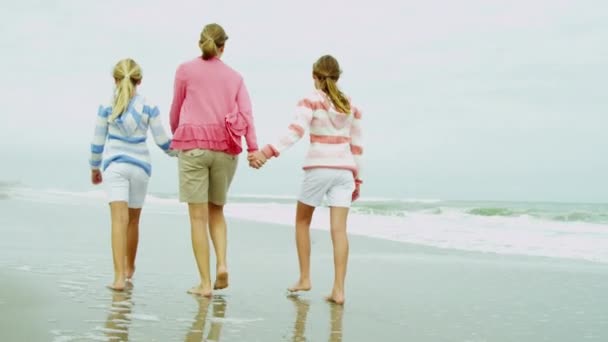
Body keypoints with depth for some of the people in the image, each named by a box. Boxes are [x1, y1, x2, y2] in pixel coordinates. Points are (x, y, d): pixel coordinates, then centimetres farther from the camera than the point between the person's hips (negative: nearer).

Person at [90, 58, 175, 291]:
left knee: (119, 219, -11)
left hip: (114, 166, -1)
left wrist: (94, 167, 20)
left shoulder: (107, 107, 0)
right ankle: (129, 268, 35)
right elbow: (162, 141, 2)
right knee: (133, 220, 16)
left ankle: (119, 276, -23)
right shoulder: (149, 107, -1)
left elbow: (97, 142, 5)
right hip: (140, 166, 1)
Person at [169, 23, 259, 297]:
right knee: (216, 210, 19)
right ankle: (222, 263, -1)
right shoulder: (235, 77, 11)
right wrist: (253, 149, -11)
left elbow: (176, 110, 13)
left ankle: (205, 283, 0)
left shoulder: (185, 70, 6)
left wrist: (176, 135, 32)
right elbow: (246, 114, -2)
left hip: (193, 145, -2)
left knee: (198, 216, 1)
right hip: (226, 149, 3)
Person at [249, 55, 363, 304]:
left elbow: (295, 132, -18)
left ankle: (304, 278, 17)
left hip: (319, 168, -3)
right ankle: (338, 290, -6)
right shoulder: (352, 107, 13)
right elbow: (356, 147, 14)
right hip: (344, 170, 4)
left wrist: (267, 152, -26)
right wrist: (357, 179, 21)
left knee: (302, 221, 16)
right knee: (339, 229, -1)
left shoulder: (311, 101, -2)